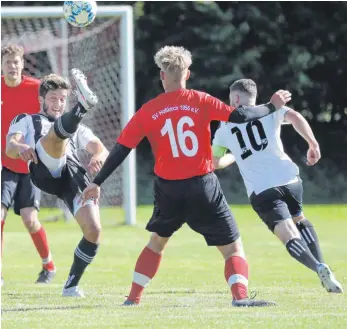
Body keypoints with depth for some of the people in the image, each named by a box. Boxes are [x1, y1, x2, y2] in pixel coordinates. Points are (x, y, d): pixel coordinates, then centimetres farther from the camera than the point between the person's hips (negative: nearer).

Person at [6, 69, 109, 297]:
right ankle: (83, 106, -64)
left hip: (74, 174, 3)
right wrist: (20, 147, -19)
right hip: (45, 170, -3)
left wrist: (99, 157, -6)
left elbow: (101, 150, 22)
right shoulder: (27, 121, 29)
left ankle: (72, 285, 3)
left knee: (93, 229, -15)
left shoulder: (78, 130, 39)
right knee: (58, 131, -31)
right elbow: (10, 147, 8)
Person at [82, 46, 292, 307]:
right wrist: (272, 107, 7)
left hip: (169, 190, 2)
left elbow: (121, 151, 3)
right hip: (203, 187, -2)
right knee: (233, 246, 4)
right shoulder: (200, 101, -4)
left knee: (157, 241, 27)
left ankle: (134, 297, 23)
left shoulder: (148, 112, 1)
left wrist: (97, 183, 10)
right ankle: (240, 296, -17)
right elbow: (239, 116, -10)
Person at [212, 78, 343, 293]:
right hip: (289, 178, 2)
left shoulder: (225, 128, 15)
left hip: (260, 191, -2)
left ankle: (319, 268, -36)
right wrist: (313, 144, -6)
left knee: (290, 237, -10)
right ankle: (321, 265, 12)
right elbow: (295, 117, -9)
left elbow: (215, 162, 26)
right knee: (300, 220, 28)